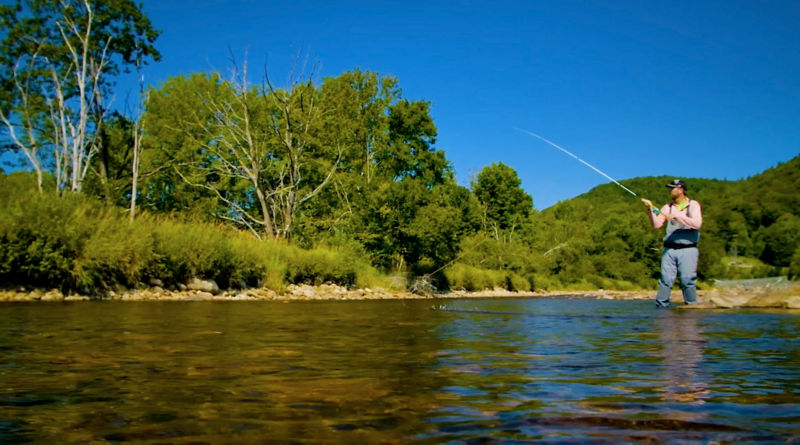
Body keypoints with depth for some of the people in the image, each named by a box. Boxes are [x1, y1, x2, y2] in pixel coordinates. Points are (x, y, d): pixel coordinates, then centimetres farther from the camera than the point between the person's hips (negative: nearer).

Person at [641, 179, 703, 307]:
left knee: (688, 281, -7)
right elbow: (656, 225, 7)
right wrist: (651, 209, -5)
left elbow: (697, 224, -11)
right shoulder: (667, 207, 14)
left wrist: (676, 215, -15)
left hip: (687, 250, -3)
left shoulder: (693, 205, 5)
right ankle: (661, 306, -3)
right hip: (669, 249, 3)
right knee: (665, 280, -5)